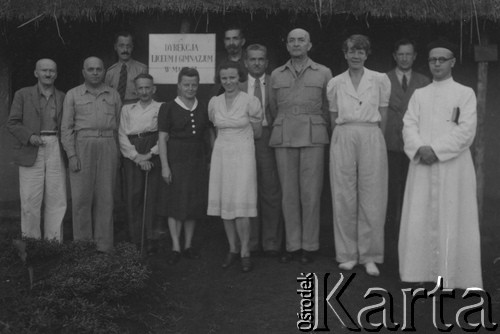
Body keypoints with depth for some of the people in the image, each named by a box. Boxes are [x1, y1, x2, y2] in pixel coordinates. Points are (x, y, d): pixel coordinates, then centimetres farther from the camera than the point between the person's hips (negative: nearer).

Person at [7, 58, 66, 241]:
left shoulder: (62, 97, 14)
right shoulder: (23, 95, 6)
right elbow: (12, 123, 3)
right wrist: (29, 136, -13)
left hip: (56, 151, 2)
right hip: (31, 151, -2)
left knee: (56, 199, 1)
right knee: (30, 200, -3)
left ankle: (54, 242, 10)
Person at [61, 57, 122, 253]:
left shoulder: (113, 95, 12)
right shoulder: (73, 95, 7)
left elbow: (118, 125, 12)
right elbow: (66, 128, 3)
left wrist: (118, 153, 3)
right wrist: (71, 155, -7)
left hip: (108, 146, 2)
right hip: (82, 146, -1)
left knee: (105, 197, 2)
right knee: (82, 196, -2)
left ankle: (104, 246, 9)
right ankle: (82, 245, 6)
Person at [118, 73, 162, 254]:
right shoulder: (127, 109, 17)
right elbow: (122, 135, 7)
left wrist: (150, 154, -11)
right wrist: (137, 157, -6)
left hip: (153, 155, -2)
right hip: (132, 155, 2)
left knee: (152, 195, -7)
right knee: (133, 195, -4)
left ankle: (151, 239, -4)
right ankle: (135, 240, 0)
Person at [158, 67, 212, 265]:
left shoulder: (203, 110, 10)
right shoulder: (168, 108, -1)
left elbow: (209, 136, 13)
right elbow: (162, 139, -4)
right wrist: (165, 166, -11)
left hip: (198, 162, 4)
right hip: (176, 160, -4)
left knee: (194, 204, 7)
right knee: (176, 204, -2)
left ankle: (188, 245, 18)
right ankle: (176, 248, 6)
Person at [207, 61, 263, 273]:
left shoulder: (251, 102, -6)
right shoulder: (214, 102, 7)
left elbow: (257, 133, 5)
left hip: (243, 154, -4)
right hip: (221, 154, 4)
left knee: (241, 206, -10)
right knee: (224, 205, 5)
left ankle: (245, 252, 3)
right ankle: (232, 249, 17)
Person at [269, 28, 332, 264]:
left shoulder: (323, 73, 6)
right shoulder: (276, 75, 12)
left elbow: (328, 107, 10)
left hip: (312, 137, -2)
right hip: (284, 138, 2)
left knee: (311, 193, -3)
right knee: (288, 193, 3)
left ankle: (309, 246, 6)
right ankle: (292, 245, 10)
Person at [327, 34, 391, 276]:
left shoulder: (380, 80, 6)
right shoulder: (335, 83, 10)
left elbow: (383, 116, 9)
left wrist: (376, 139, 7)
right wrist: (341, 138, 10)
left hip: (371, 137, -1)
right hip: (343, 139, 1)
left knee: (372, 197, -2)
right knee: (344, 197, 1)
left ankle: (370, 256, 7)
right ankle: (347, 254, 11)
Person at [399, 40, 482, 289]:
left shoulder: (465, 93, 7)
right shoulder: (419, 95, 17)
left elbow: (466, 130, -5)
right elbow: (409, 126, 6)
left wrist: (437, 150, -14)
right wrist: (420, 149, -13)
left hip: (453, 165, -3)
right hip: (422, 165, 3)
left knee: (451, 219, -4)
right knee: (420, 219, 0)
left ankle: (452, 275, 1)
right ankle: (421, 272, 6)